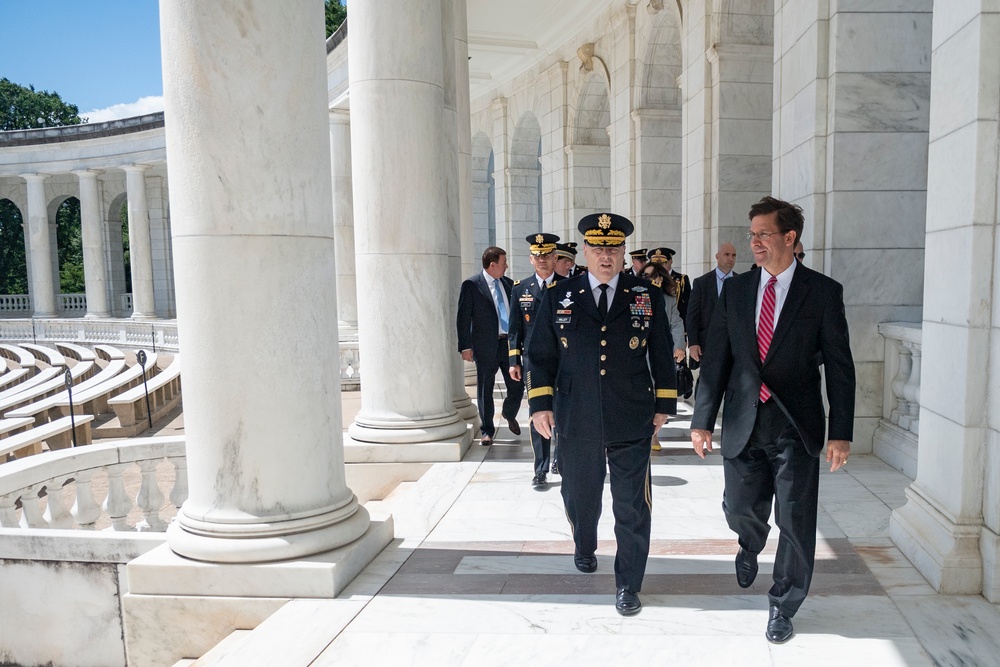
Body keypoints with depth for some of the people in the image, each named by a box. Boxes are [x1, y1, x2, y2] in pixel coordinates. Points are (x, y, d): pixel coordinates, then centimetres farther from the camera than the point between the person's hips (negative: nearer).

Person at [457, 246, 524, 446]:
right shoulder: (471, 285, -6)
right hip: (486, 346, -4)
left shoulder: (508, 284, 9)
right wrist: (465, 346, -12)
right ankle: (487, 431, 19)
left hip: (510, 342, 4)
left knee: (517, 386, 7)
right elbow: (463, 318, -7)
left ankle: (509, 415, 37)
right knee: (485, 390, 5)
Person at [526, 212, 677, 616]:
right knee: (580, 496, 19)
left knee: (632, 506, 3)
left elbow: (662, 356, 7)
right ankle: (584, 548, 49)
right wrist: (540, 403, -1)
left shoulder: (647, 297, 2)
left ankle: (628, 584, 20)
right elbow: (540, 355, 5)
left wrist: (663, 404, 6)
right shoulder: (558, 298, 2)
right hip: (576, 422, 1)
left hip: (632, 423, -1)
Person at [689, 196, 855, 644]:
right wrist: (703, 420, 2)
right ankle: (750, 547, 49)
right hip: (743, 423, 3)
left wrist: (841, 433, -7)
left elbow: (839, 366, -3)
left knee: (795, 521, 4)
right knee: (740, 507, 12)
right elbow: (716, 358, 4)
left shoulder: (824, 291, -4)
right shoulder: (734, 289, 4)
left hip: (795, 426, -2)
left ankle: (783, 607, 25)